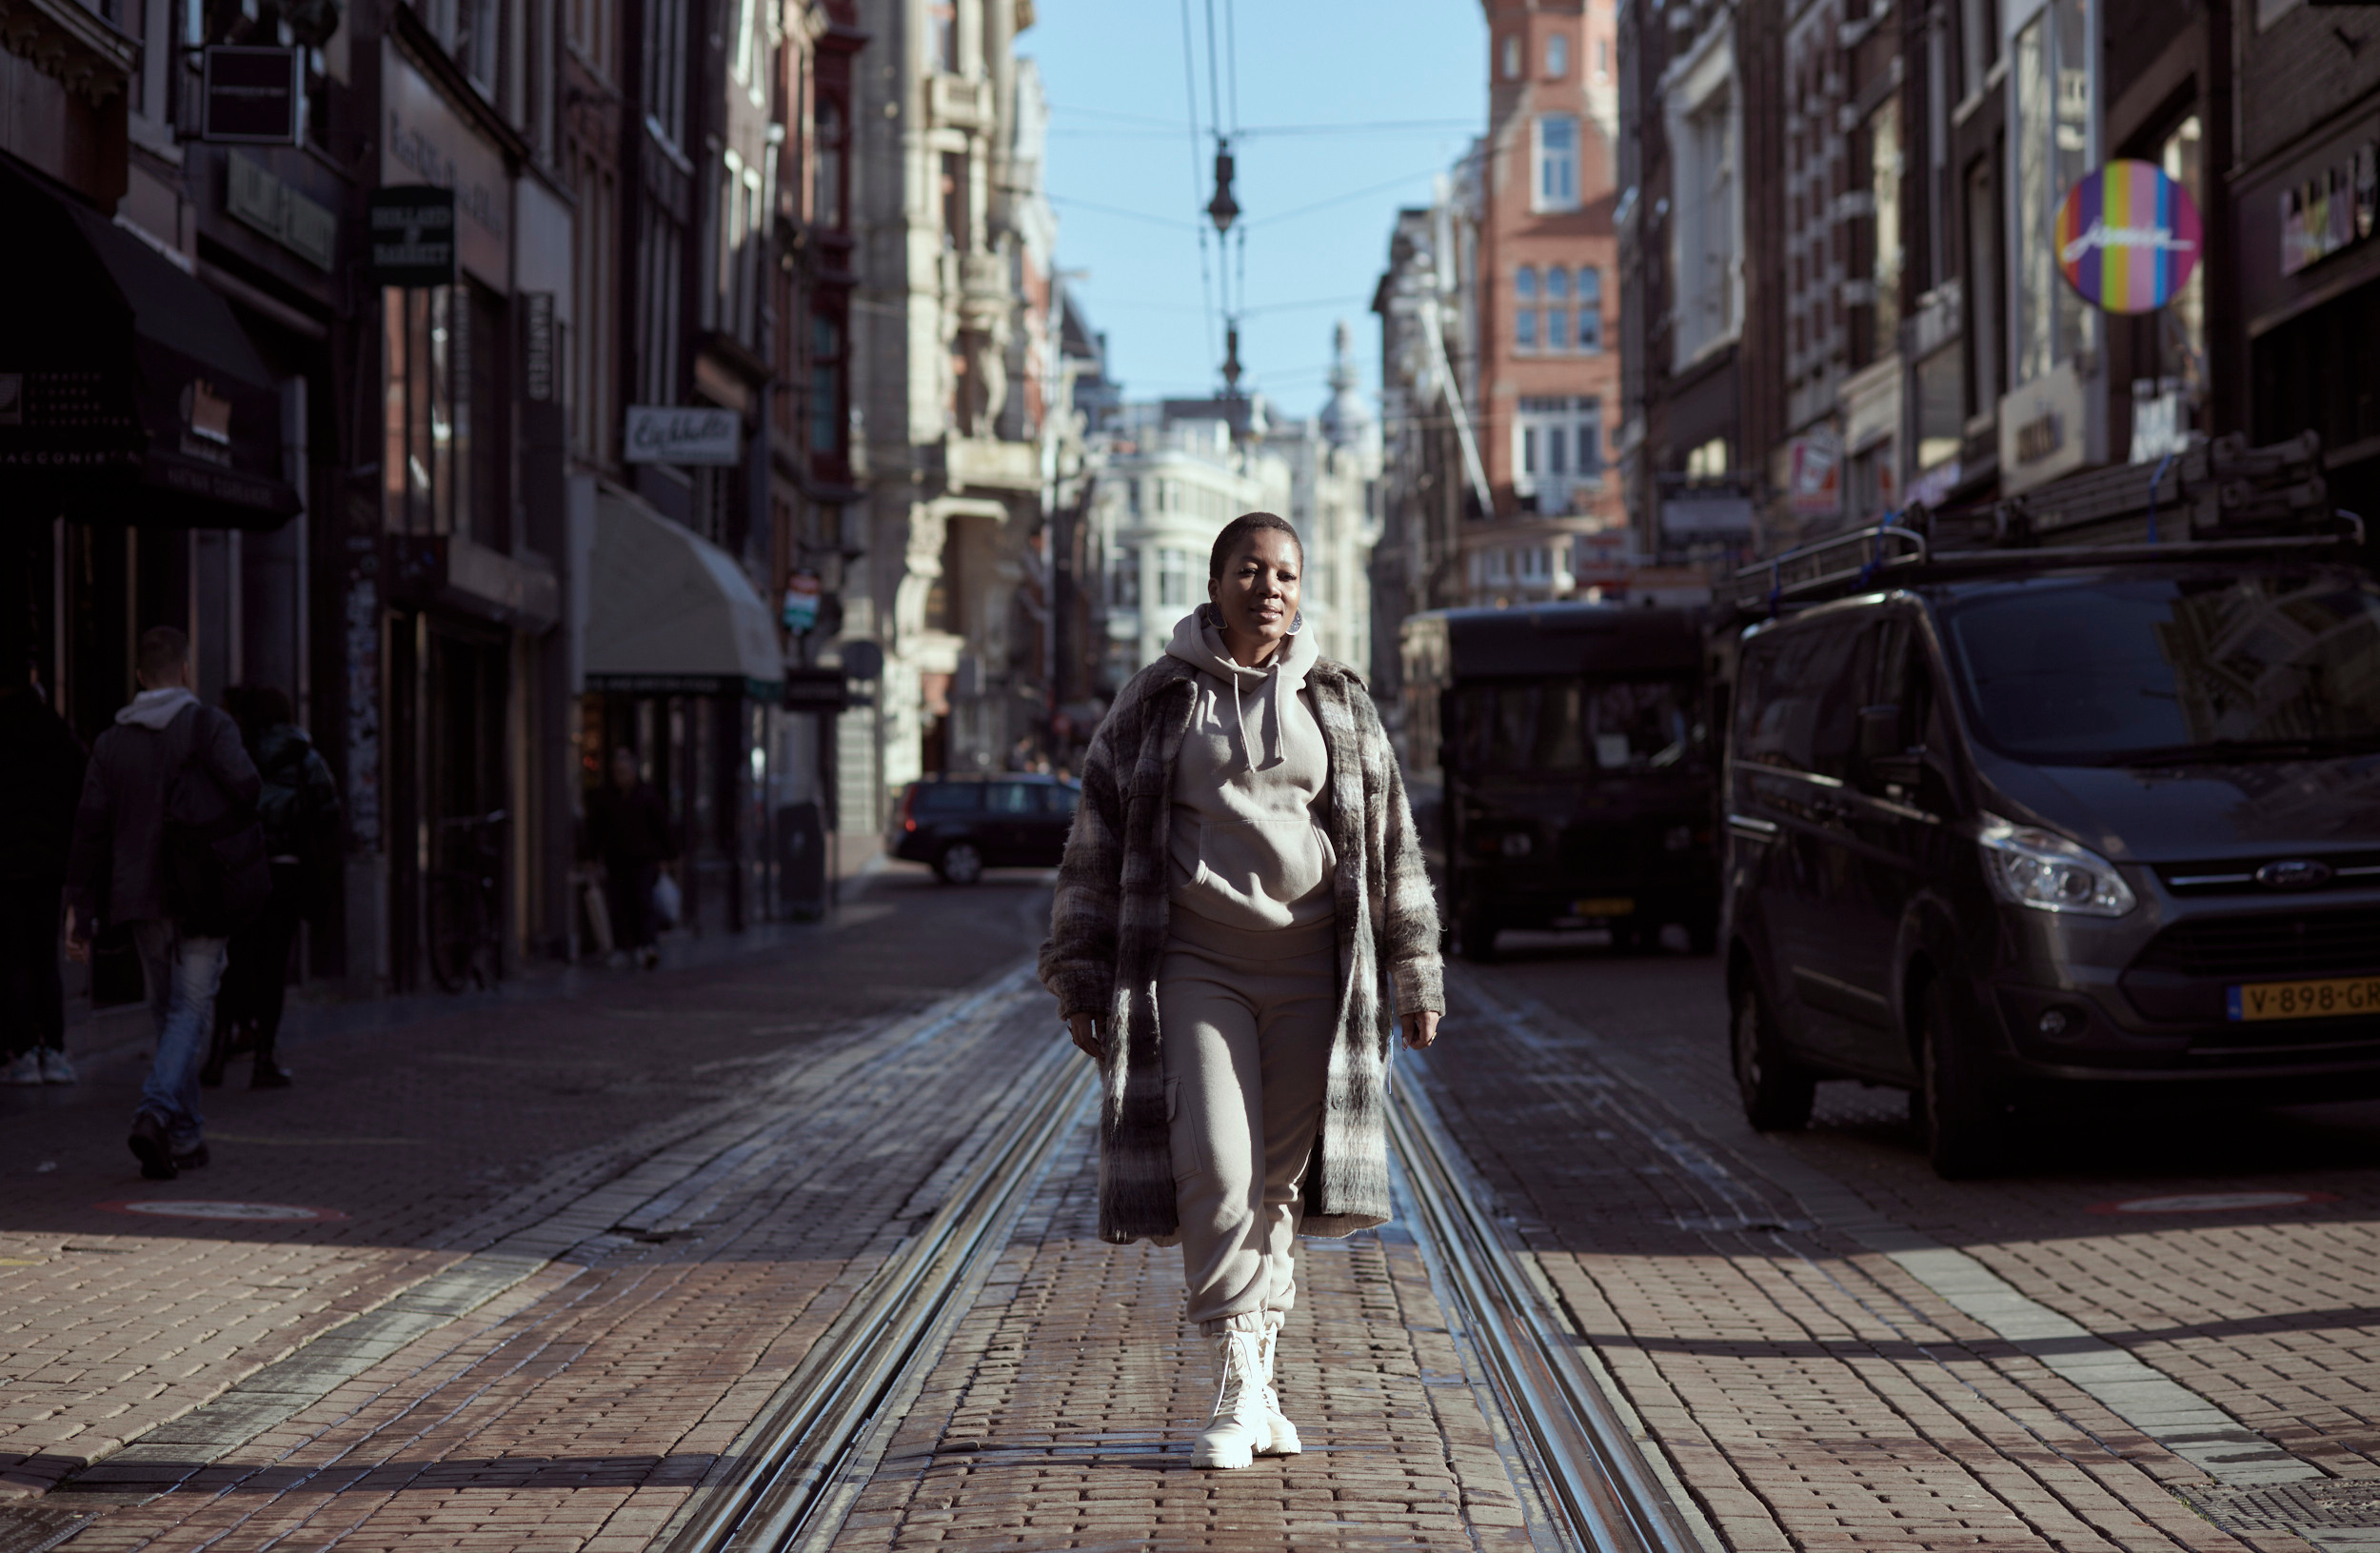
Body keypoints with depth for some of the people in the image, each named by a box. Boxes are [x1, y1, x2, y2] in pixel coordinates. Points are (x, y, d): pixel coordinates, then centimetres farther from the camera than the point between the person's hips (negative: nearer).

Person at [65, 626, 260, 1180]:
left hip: (142, 901, 4)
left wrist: (80, 908, 4)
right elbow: (244, 787, -23)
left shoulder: (112, 742, 6)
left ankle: (185, 1137, 18)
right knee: (191, 1011, -4)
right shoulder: (208, 726, -6)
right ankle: (155, 1112, -25)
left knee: (170, 1011, 15)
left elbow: (90, 828, 2)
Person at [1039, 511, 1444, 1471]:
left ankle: (1257, 1376, 16)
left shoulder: (1338, 703, 9)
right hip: (1194, 969, -2)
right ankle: (1237, 1391, -8)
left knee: (1278, 1177, 5)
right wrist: (1079, 977, 2)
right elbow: (1097, 842, 5)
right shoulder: (1155, 703, 3)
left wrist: (1414, 974, 9)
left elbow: (1391, 844, 12)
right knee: (1214, 1168, -13)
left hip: (1310, 973, 2)